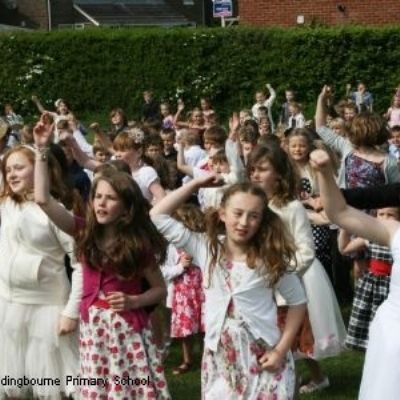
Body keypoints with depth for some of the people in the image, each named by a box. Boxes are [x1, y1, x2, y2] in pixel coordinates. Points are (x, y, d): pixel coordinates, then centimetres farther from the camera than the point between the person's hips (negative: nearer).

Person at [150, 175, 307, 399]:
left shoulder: (270, 258, -6)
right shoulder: (206, 248, -1)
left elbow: (297, 301, 1)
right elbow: (158, 216, -3)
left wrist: (281, 350, -6)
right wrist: (195, 184, -3)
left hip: (263, 358, -2)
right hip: (219, 359, 2)